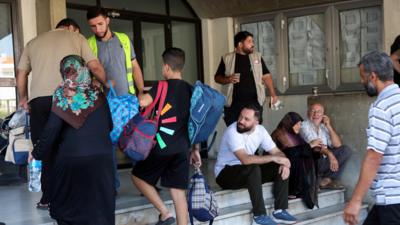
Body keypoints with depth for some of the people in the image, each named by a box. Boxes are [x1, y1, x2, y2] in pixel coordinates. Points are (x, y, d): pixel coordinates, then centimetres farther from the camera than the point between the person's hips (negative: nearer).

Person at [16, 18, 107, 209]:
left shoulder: (34, 42, 24)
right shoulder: (76, 38, 15)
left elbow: (21, 74, 22)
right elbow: (95, 67, 6)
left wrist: (23, 98, 34)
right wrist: (106, 84, 22)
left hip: (38, 98, 3)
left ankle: (47, 197, 5)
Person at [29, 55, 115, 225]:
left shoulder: (62, 97, -4)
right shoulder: (98, 95, 4)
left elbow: (51, 131, -6)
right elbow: (109, 126, 13)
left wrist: (37, 154, 7)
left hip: (71, 161, -2)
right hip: (101, 159, 2)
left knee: (67, 210, 11)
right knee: (99, 210, 9)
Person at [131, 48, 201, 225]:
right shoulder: (190, 90, 12)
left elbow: (142, 102, -22)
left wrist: (139, 96, 1)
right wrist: (195, 149, 19)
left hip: (163, 145, -5)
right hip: (182, 148, 6)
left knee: (138, 176, 13)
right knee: (178, 191, 7)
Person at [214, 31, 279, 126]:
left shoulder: (257, 57, 10)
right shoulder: (227, 58, 4)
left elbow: (266, 76, 9)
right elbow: (217, 77, 8)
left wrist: (272, 94, 0)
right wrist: (228, 79, -13)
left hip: (254, 102, 2)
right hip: (233, 104, -1)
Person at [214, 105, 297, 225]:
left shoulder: (260, 130, -4)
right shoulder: (232, 132, -25)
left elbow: (277, 152, 0)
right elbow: (245, 159, -37)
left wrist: (284, 163, -23)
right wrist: (273, 158, -32)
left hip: (250, 172, 7)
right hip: (225, 173, -7)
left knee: (281, 168, -9)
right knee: (253, 168, -36)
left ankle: (280, 211, -8)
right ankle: (259, 215, -26)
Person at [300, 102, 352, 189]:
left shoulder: (324, 127, 13)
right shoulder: (304, 126, -6)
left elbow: (337, 145, 5)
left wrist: (329, 126, -3)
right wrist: (329, 154, -37)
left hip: (324, 161, 7)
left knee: (346, 150, -4)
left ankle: (327, 179, -13)